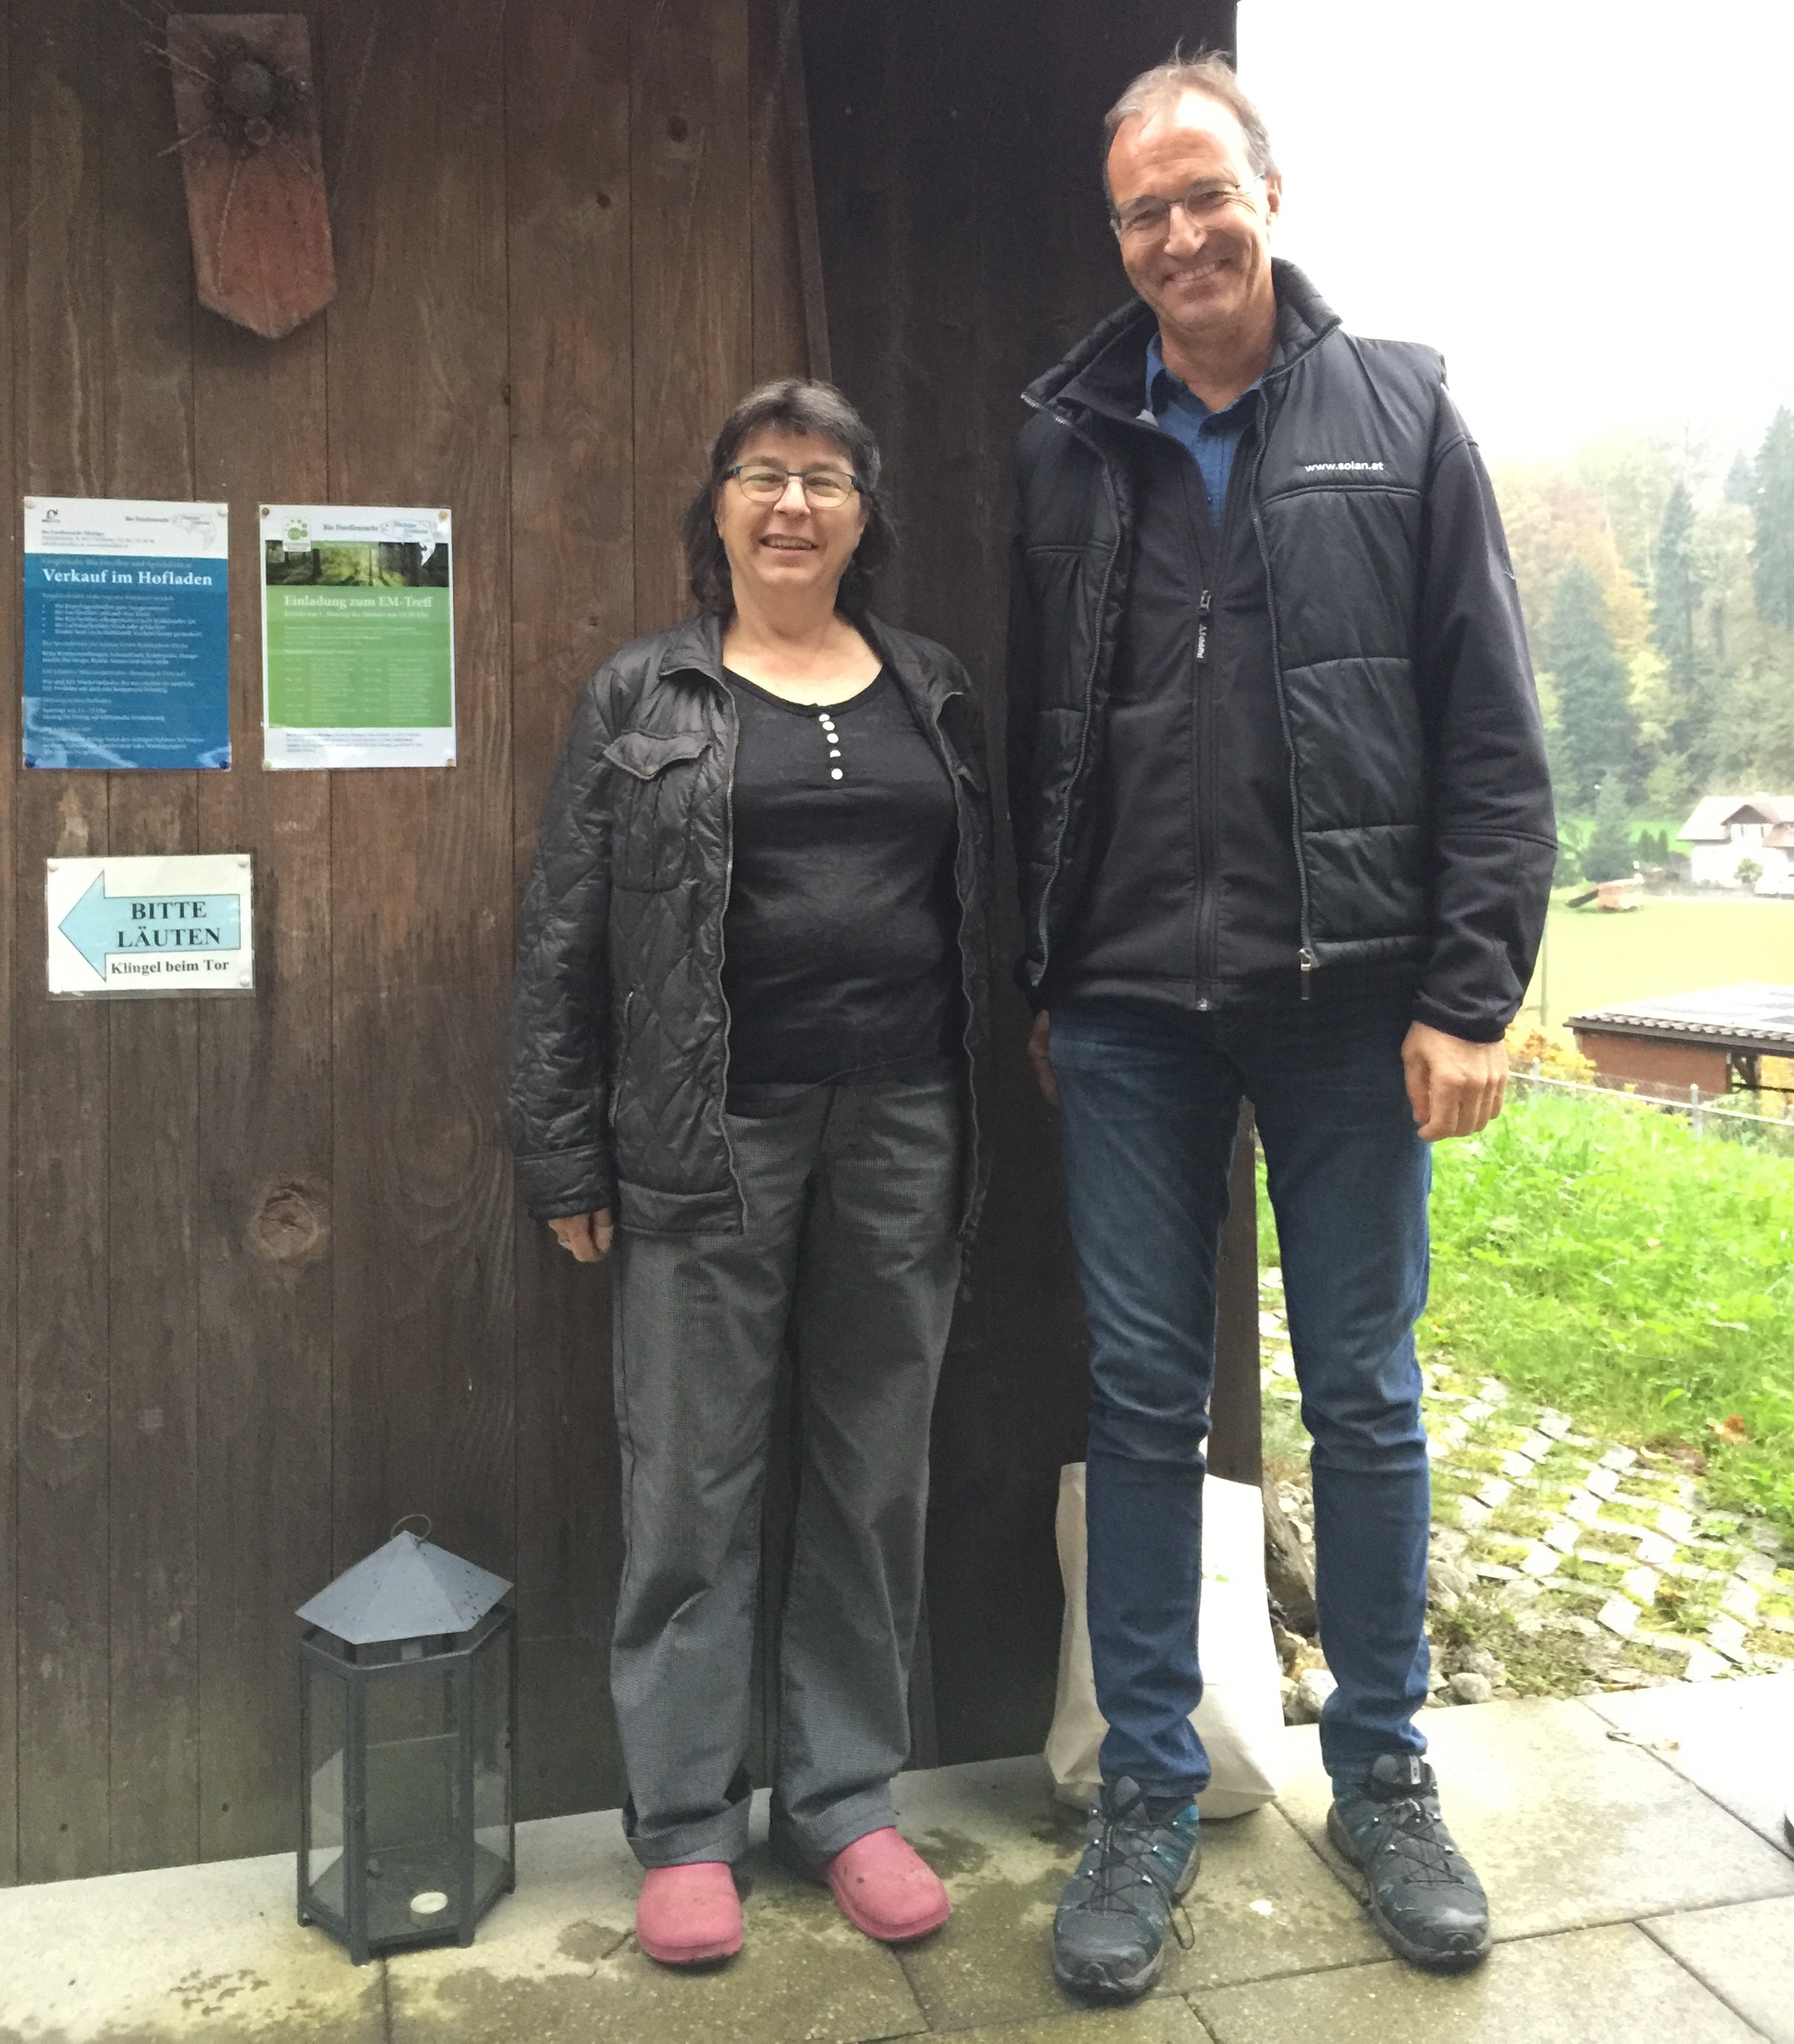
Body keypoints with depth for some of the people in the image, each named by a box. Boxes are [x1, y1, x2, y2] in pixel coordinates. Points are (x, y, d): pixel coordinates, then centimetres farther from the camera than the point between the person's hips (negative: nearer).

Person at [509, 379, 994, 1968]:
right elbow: (566, 942, 1)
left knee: (878, 1481, 10)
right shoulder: (642, 699, 4)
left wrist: (980, 1130, 6)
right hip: (711, 1140, -2)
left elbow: (983, 914, 12)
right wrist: (566, 1159, -3)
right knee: (691, 1489, 4)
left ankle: (846, 1799, 26)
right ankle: (686, 1826, 20)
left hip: (903, 1131, 3)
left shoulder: (933, 693, 12)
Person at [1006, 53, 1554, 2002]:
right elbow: (1031, 737, 11)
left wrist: (1469, 994, -7)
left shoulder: (1399, 412, 4)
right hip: (1129, 1011, 1)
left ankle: (1381, 1779, 29)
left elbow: (1491, 734, 0)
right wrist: (1036, 981, 8)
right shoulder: (1065, 441, 8)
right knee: (1143, 1398, 7)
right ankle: (1146, 1795, 23)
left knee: (1365, 1395, 9)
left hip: (1348, 998, -1)